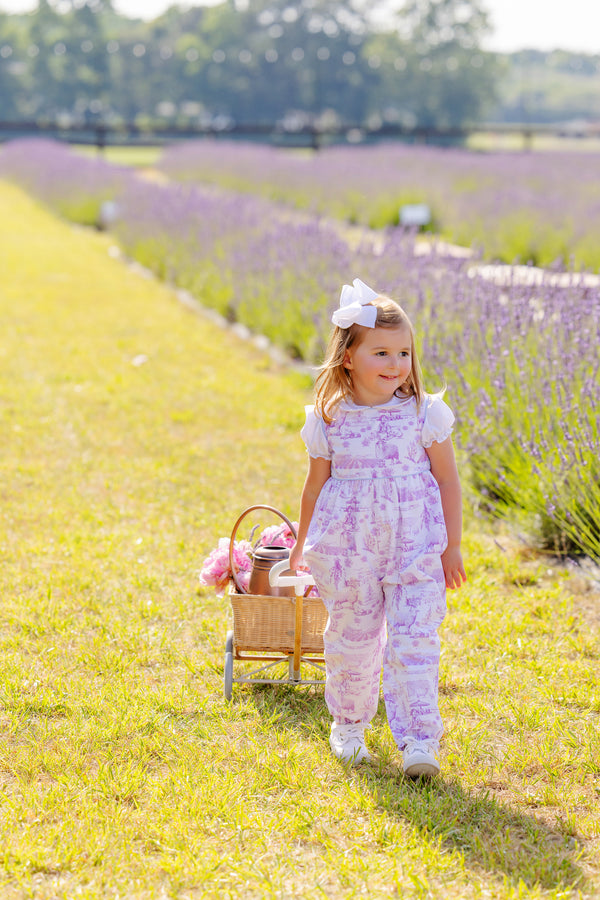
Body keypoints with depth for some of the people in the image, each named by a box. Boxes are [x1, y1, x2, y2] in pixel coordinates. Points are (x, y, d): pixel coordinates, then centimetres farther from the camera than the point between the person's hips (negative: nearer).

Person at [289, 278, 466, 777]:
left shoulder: (425, 414, -4)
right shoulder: (328, 420, -2)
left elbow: (447, 480, 3)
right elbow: (315, 488, 9)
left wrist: (452, 547, 4)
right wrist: (302, 545, 16)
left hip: (415, 547, -1)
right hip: (347, 548, 1)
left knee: (415, 639, -7)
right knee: (352, 638, 11)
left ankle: (419, 739, -2)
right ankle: (348, 726, 32)